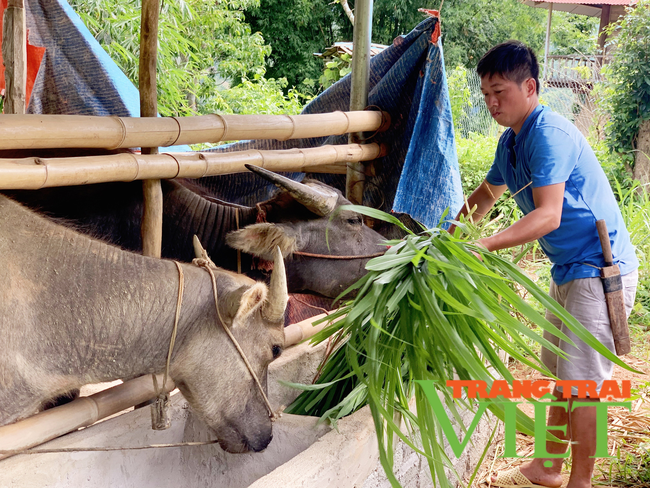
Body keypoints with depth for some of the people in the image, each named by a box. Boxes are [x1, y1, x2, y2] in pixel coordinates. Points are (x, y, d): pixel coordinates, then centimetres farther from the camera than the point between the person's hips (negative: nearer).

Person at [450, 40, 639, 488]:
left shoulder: (549, 134, -21)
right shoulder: (511, 140, 10)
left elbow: (548, 216, -29)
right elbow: (485, 197, 24)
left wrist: (485, 245, -34)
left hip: (602, 270, -10)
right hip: (569, 269, 10)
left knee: (582, 383, -6)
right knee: (562, 376, 17)